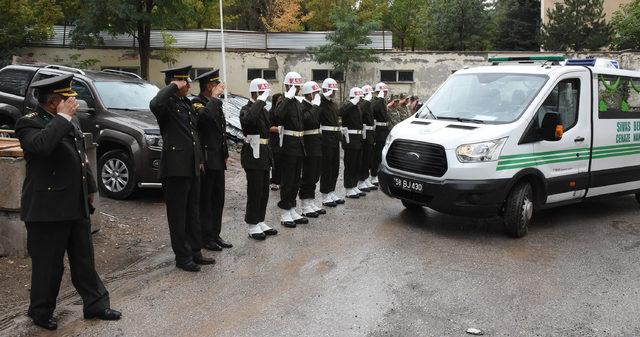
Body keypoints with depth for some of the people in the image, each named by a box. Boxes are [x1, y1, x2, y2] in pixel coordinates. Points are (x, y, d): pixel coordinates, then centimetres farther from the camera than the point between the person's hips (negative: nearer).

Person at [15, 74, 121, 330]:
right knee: (48, 264, 7)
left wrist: (90, 188, 22)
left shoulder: (72, 121, 11)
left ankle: (95, 304, 28)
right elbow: (42, 145, -37)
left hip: (77, 205, 7)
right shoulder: (29, 124, -13)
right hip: (47, 209, -7)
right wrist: (63, 116, -27)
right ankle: (41, 312, 27)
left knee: (84, 259, 16)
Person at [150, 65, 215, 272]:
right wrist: (173, 87, -22)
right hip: (175, 168, -8)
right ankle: (182, 257, 13)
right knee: (178, 215, 3)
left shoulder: (186, 103, 16)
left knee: (193, 212, 16)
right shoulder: (168, 104, -10)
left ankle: (195, 251, 27)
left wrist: (199, 160, 18)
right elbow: (155, 105, -37)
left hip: (192, 167, 9)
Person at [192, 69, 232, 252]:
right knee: (204, 201, 1)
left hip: (218, 160, 9)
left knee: (218, 199, 13)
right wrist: (215, 97, -23)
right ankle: (205, 238, 10)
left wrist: (225, 155, 19)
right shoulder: (197, 102, -11)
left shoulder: (215, 103, 15)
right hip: (205, 160, -9)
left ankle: (215, 235, 23)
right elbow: (204, 115, -36)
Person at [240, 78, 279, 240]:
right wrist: (261, 101, -30)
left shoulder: (263, 110, 15)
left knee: (264, 192, 13)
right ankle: (252, 226, 8)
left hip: (264, 157, 8)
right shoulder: (247, 109, -11)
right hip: (253, 157, -8)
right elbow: (248, 119, -38)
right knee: (255, 192, -2)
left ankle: (260, 222, 24)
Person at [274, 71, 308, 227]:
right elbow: (278, 115, -34)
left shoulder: (298, 102, 14)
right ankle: (285, 214, 8)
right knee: (287, 181, -1)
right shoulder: (284, 102, -11)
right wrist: (288, 97, -29)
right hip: (288, 146, -8)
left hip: (299, 145, 8)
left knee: (296, 180, 13)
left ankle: (292, 211, 23)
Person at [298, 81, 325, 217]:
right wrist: (315, 106, -22)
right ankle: (305, 207, 5)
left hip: (317, 146, 9)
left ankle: (312, 204, 23)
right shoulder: (302, 107, -14)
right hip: (309, 146, -9)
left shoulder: (314, 107, 15)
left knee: (314, 176, 14)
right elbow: (309, 120, -31)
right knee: (307, 176, -3)